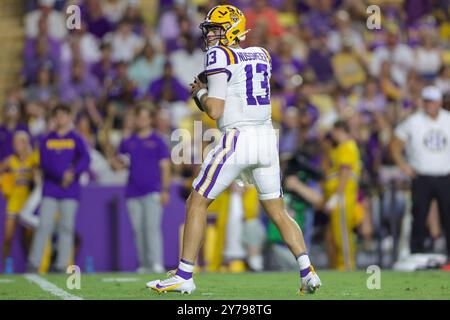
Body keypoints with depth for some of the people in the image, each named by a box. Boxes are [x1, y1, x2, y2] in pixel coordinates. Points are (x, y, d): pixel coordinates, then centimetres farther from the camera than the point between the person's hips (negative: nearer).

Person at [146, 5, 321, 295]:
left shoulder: (220, 56, -7)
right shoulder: (261, 55, 15)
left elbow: (215, 111, -12)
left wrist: (200, 92, 7)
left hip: (238, 138, -7)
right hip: (267, 138, 7)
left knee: (197, 204, 4)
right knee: (278, 211, 15)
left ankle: (184, 276, 5)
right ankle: (308, 271, 3)